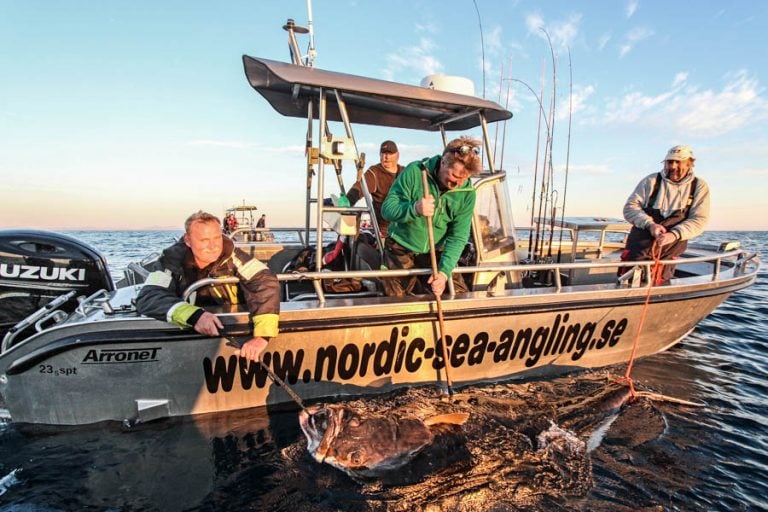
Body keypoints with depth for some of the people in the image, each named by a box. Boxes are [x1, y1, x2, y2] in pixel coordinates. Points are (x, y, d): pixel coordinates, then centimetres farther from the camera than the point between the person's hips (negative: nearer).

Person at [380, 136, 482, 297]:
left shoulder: (467, 193, -12)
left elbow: (458, 237, -12)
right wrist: (414, 209, -42)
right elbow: (387, 209, -21)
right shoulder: (415, 172, -20)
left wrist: (444, 271, -26)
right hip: (401, 249, -2)